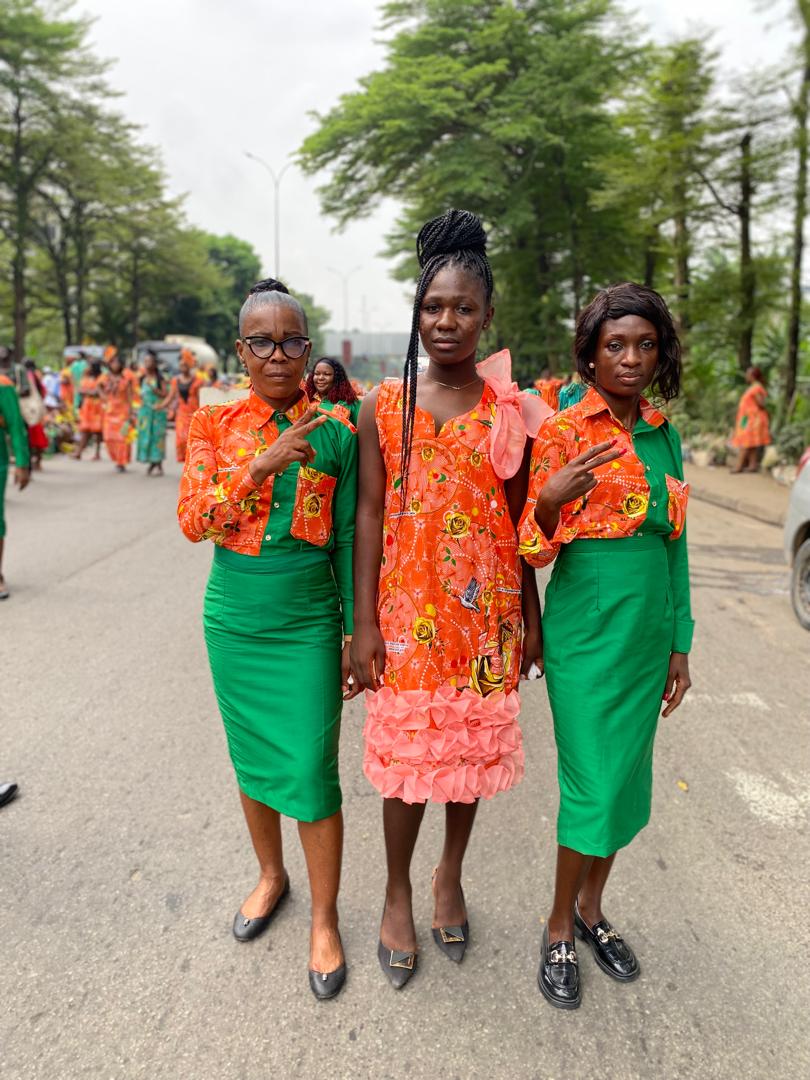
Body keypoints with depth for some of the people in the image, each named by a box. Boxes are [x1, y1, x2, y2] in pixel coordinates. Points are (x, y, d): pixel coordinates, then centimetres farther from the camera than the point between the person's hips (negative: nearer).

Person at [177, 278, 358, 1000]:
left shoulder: (335, 432, -3)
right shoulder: (214, 425, 0)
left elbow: (349, 539, 0)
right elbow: (193, 520, -11)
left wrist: (355, 632, -1)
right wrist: (263, 464, -25)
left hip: (309, 624, -2)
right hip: (234, 618, 2)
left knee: (312, 772, -1)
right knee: (251, 757, 17)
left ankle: (325, 921, 20)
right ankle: (271, 875, 42)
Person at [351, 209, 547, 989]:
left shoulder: (511, 411, 1)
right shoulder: (383, 406, -1)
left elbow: (520, 522, 4)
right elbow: (369, 515, -2)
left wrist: (530, 617, 5)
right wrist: (363, 624, -5)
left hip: (486, 610, 1)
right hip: (406, 610, -1)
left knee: (473, 746, 13)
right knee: (405, 748, 8)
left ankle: (449, 876, 39)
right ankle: (398, 893, 32)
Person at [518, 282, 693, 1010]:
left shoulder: (664, 436, 8)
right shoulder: (562, 433, -8)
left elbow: (675, 545, 12)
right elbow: (536, 551, -9)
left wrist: (679, 642, 12)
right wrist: (550, 500, -30)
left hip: (648, 635, 5)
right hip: (586, 634, -5)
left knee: (627, 777, 14)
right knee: (591, 784, 0)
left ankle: (592, 907, 36)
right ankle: (560, 928, 24)